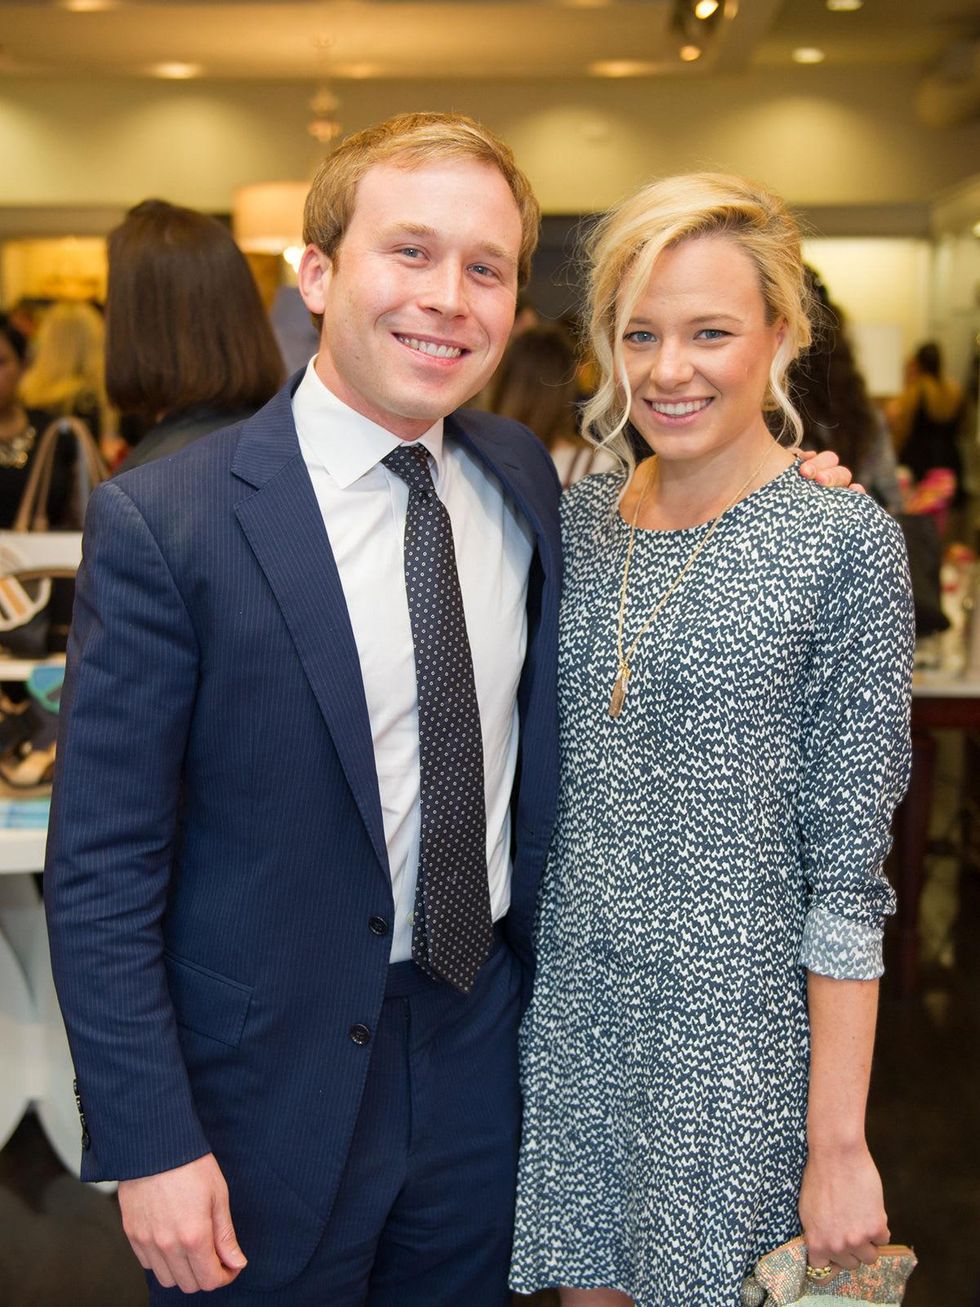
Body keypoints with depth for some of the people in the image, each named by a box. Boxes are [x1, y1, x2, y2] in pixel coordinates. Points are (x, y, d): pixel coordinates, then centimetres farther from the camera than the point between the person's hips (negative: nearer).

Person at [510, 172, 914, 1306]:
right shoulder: (578, 520, 3)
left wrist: (839, 1143, -12)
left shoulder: (844, 544, -12)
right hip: (569, 1013, 4)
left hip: (736, 1039, -4)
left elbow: (848, 872, -12)